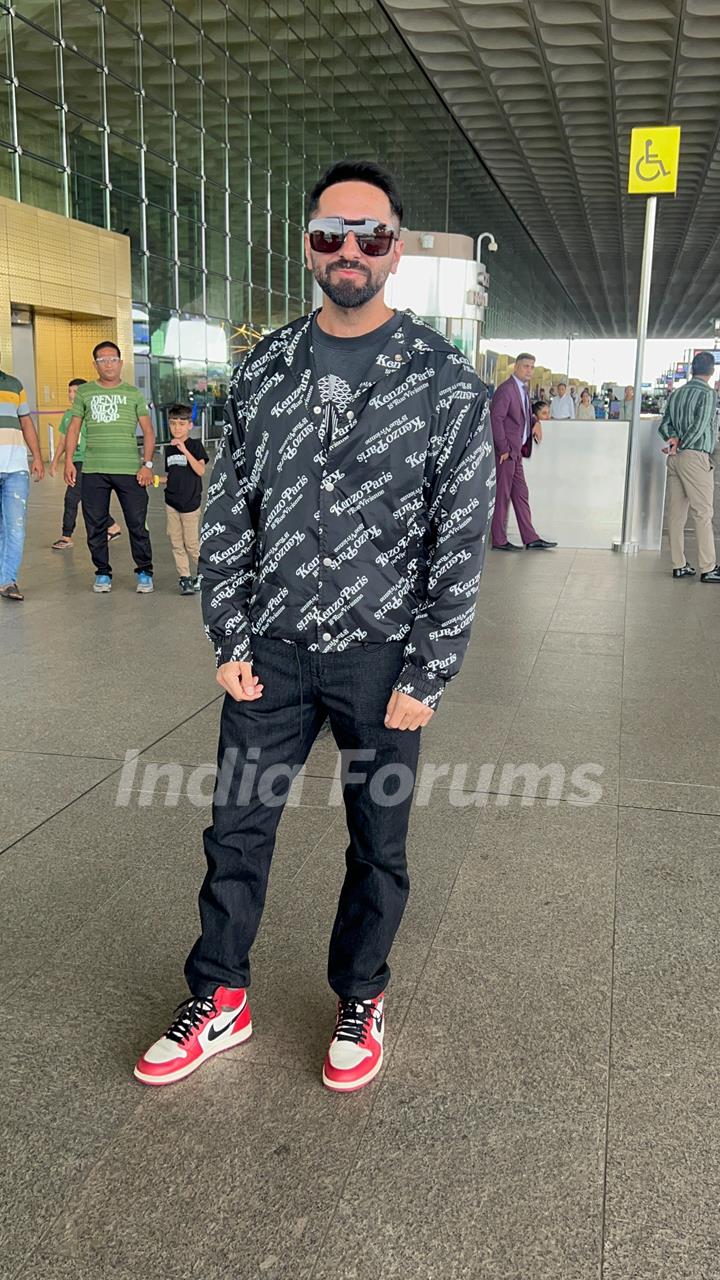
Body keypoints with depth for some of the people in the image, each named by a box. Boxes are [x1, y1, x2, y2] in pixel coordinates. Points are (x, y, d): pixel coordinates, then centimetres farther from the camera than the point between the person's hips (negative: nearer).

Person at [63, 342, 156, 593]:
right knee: (95, 525, 5)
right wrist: (68, 461, 0)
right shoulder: (84, 392, 10)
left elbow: (148, 431, 7)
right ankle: (103, 573, 18)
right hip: (93, 470, 1)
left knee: (137, 524, -1)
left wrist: (147, 464, -4)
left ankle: (144, 572, 11)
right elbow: (74, 428, 10)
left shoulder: (134, 394, 9)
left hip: (129, 470, -1)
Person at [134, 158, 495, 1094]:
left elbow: (462, 541, -8)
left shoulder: (446, 382, -7)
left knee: (379, 845, 12)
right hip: (271, 651, 3)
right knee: (237, 829, 12)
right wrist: (229, 641, 0)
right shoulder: (263, 372, 3)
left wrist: (426, 676, -11)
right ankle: (220, 1002, 33)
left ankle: (359, 1002, 36)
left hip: (380, 659, -2)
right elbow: (227, 515, 5)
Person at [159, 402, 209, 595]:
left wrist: (185, 450, -24)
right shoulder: (169, 449, 11)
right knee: (176, 541, 5)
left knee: (191, 543, -1)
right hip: (171, 501, 6)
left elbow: (201, 471, -19)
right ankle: (185, 578, 13)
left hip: (190, 502, -6)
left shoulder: (195, 445, -6)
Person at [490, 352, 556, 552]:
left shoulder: (522, 389, 15)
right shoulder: (506, 389, -14)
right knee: (502, 495, -2)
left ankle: (530, 538, 16)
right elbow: (495, 418, -19)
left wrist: (535, 422, 10)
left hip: (516, 451, 9)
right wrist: (504, 449, -19)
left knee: (520, 494, 11)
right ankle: (499, 541, 6)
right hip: (506, 451, -9)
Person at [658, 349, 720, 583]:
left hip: (675, 459, 7)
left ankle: (679, 565, 11)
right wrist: (680, 446, -5)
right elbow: (700, 426, -14)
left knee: (676, 512, 7)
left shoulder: (676, 393, 13)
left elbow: (664, 424, 10)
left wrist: (673, 439, -5)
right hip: (695, 457, -7)